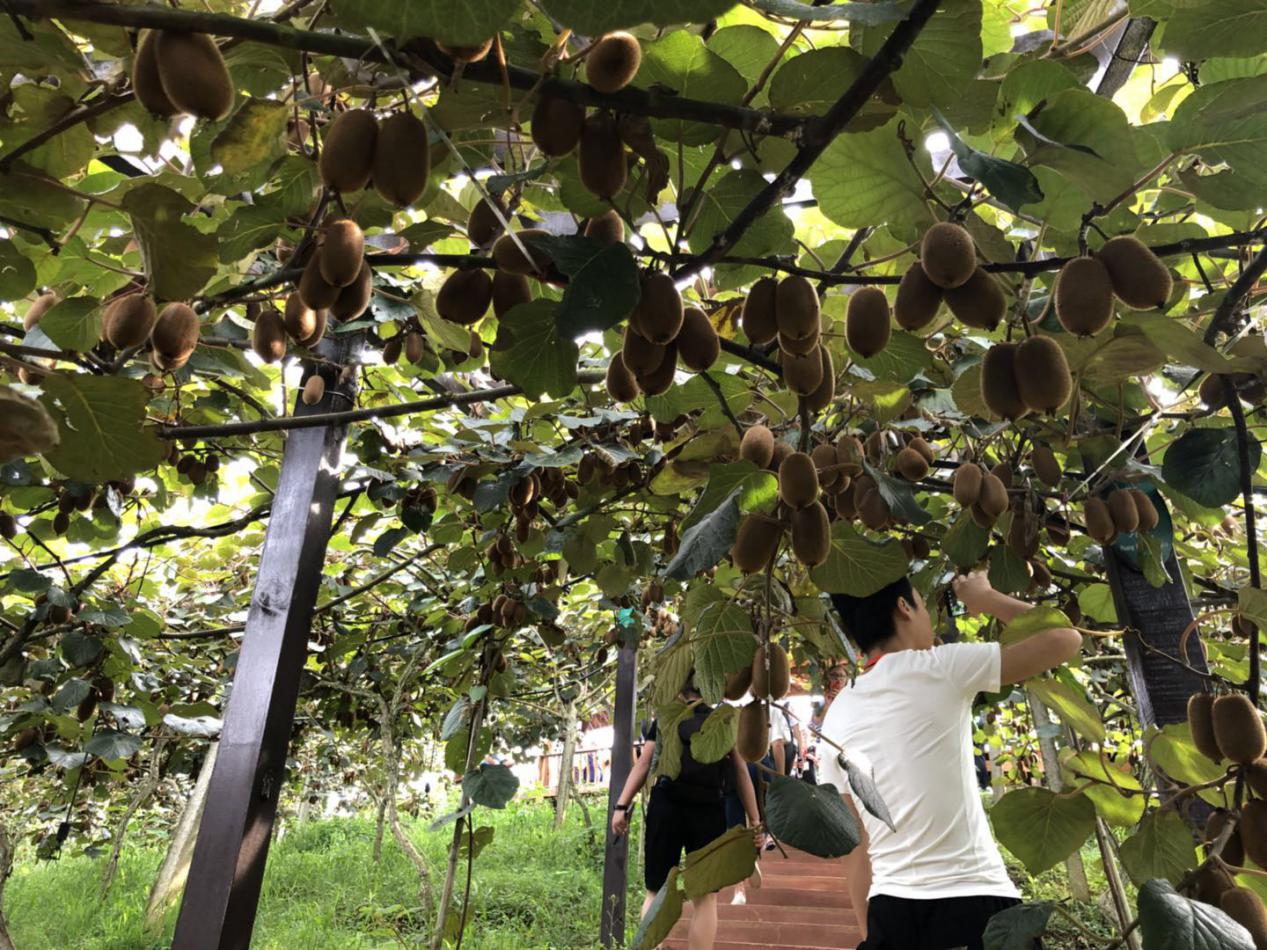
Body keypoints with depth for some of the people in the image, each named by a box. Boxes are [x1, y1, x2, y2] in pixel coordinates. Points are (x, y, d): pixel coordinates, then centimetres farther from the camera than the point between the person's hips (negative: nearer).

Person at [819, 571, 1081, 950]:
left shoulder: (837, 718, 6)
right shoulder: (938, 668, -10)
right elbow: (1064, 640, -3)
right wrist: (986, 598, 10)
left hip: (891, 911, 5)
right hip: (974, 903, -5)